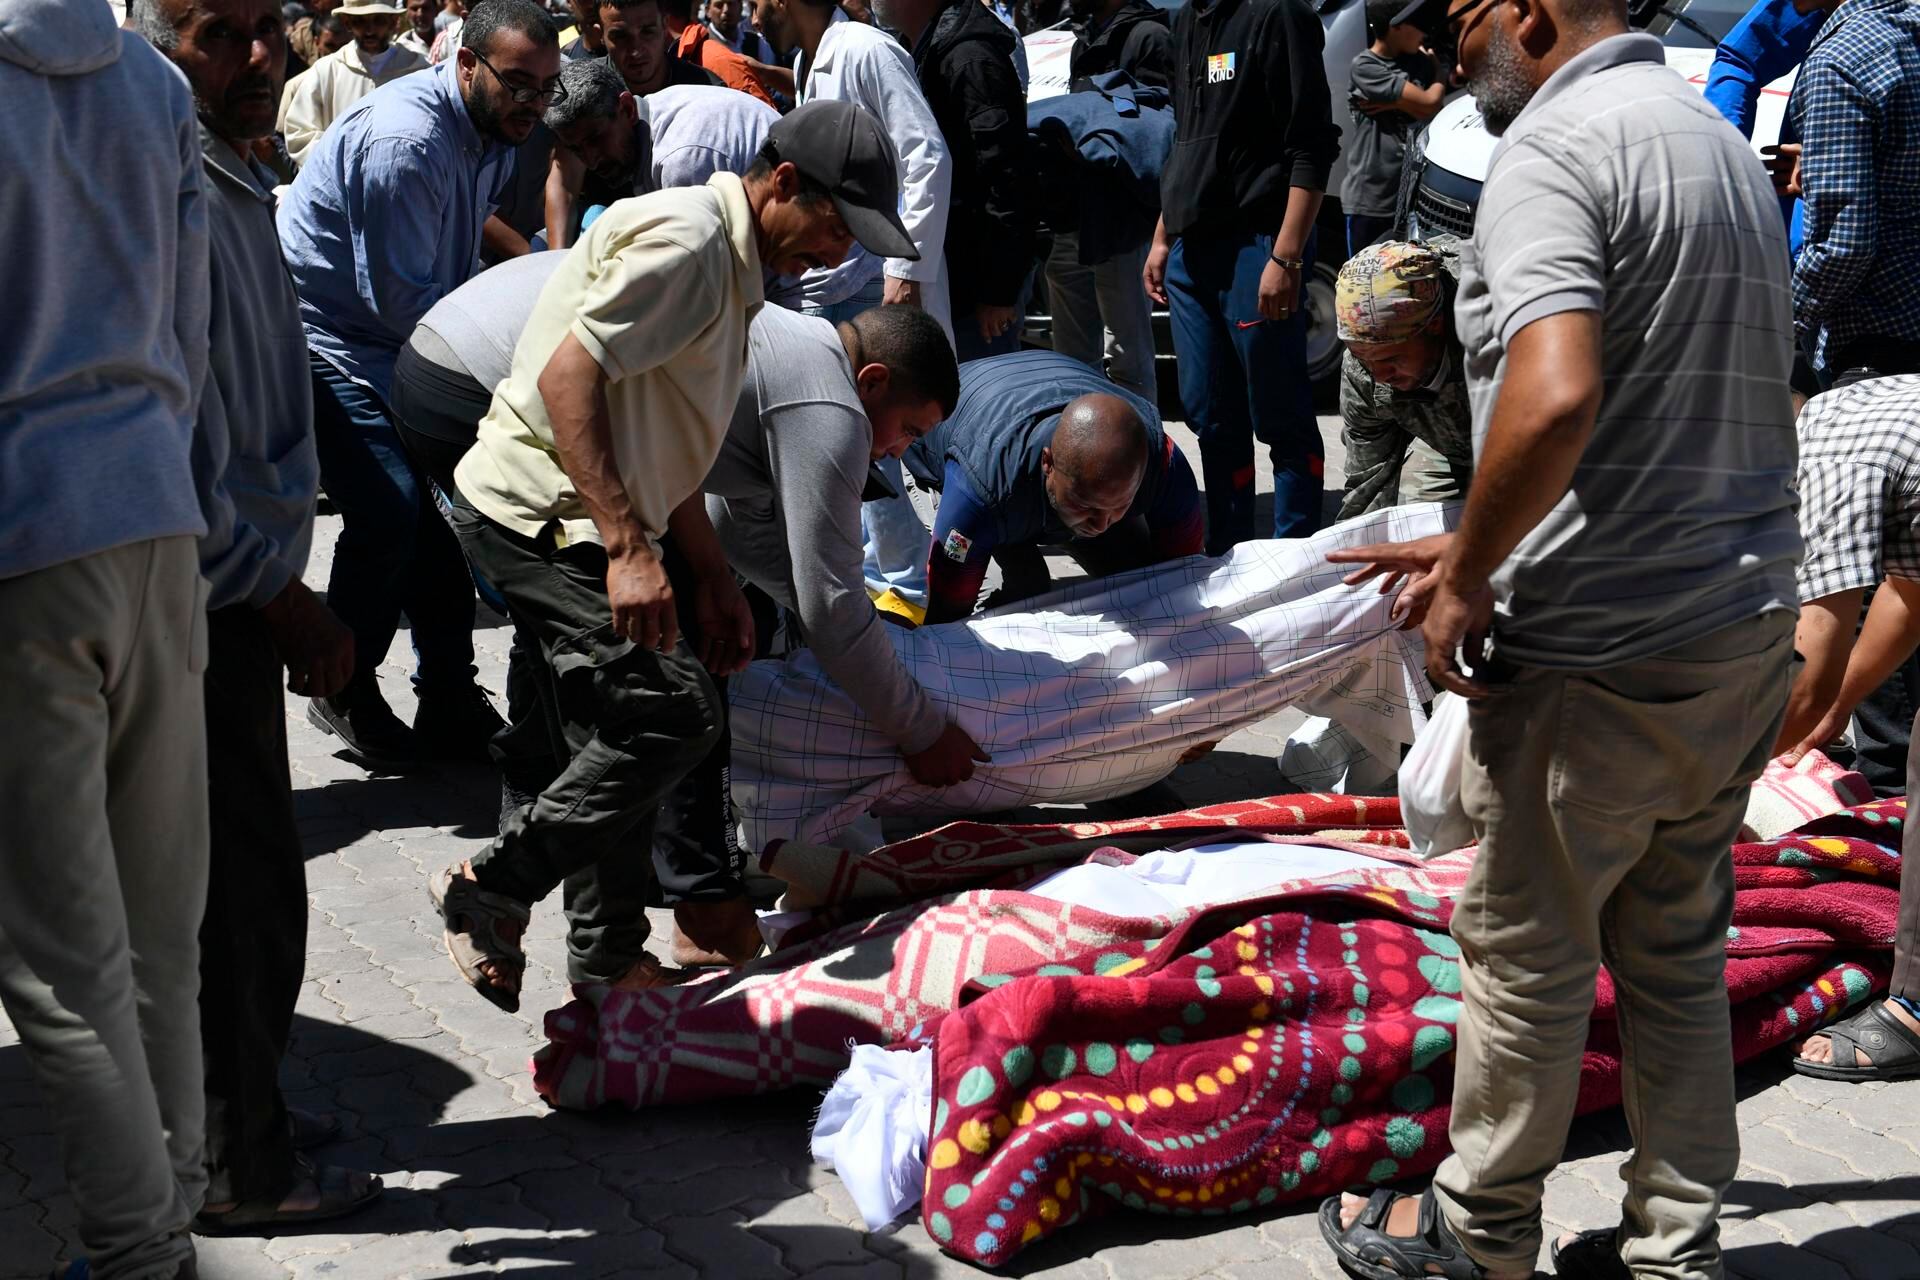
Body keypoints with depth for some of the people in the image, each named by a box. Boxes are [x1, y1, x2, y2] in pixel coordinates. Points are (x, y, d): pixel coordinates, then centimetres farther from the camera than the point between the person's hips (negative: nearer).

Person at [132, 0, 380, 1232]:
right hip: (202, 603, -10)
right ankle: (238, 1168, 13)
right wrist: (285, 601, -14)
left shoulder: (241, 185, 14)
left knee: (246, 876, 19)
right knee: (242, 885, 0)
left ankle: (238, 1110, 34)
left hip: (239, 588, 10)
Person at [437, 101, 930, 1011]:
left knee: (623, 739, 11)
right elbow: (568, 375, -24)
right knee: (673, 713, -15)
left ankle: (608, 960, 20)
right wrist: (630, 548, -29)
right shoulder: (684, 237, -15)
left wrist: (711, 576, 21)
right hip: (539, 513, -10)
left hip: (580, 526, 10)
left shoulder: (730, 266, 18)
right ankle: (492, 889, -5)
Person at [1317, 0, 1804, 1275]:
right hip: (1747, 625, 9)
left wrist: (1468, 580, -17)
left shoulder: (1554, 143, -16)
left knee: (1528, 956, 8)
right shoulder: (1727, 146, 14)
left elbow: (1554, 401, -32)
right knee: (1678, 951, 18)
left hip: (1600, 654, -9)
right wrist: (1478, 550, 20)